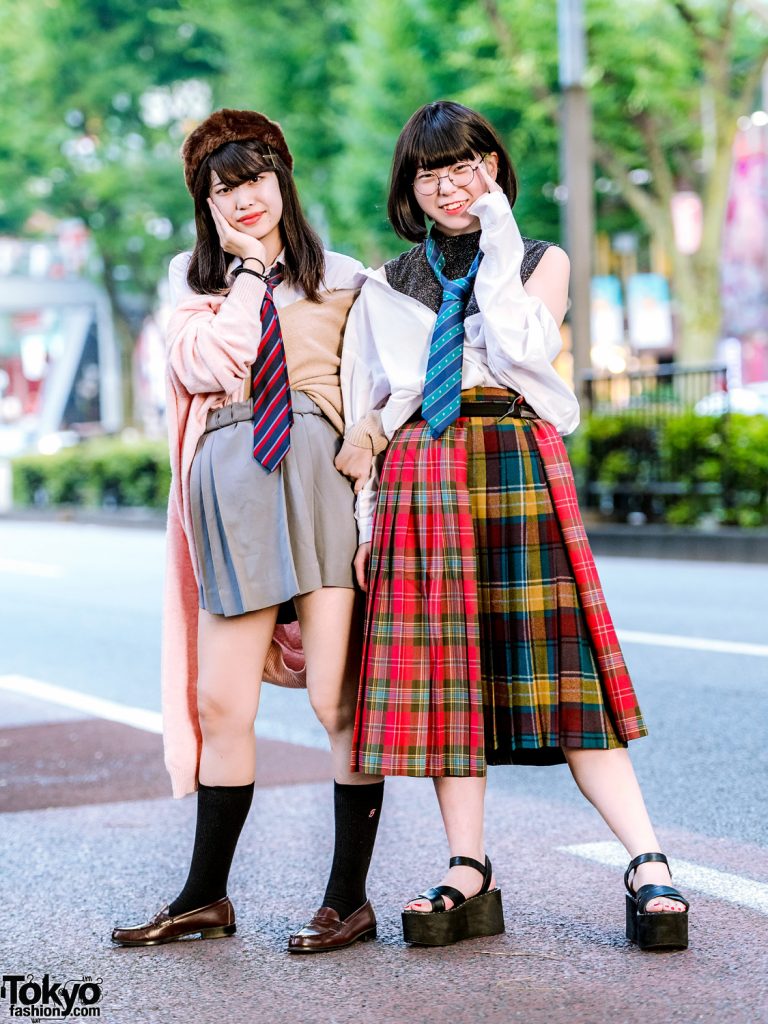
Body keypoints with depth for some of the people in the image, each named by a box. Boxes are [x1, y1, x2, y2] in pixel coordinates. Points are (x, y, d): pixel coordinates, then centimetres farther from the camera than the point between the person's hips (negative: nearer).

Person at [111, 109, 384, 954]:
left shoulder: (339, 279, 15)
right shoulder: (195, 286, 18)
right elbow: (204, 365, -2)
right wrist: (249, 269, 3)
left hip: (321, 473, -2)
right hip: (232, 486, 2)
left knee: (338, 699, -6)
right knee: (221, 703, 5)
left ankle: (349, 899, 4)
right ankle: (205, 898, 19)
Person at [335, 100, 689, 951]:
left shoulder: (542, 261, 14)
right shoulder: (385, 288, 18)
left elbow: (523, 352, -6)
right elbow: (366, 412, 15)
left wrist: (498, 249, -1)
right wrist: (366, 515, 5)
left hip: (518, 470, -2)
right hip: (420, 485, 2)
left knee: (559, 671, -10)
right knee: (442, 673, -4)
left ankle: (648, 867, -11)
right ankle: (468, 880, 0)